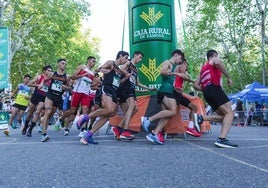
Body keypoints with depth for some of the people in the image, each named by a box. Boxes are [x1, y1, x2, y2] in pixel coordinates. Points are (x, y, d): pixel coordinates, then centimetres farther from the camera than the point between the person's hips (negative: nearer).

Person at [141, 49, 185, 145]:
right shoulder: (167, 62, 2)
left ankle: (154, 134, -5)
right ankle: (148, 119, -19)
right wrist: (176, 73, -17)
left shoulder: (173, 66, 28)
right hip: (165, 90, -10)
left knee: (167, 115, 1)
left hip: (168, 91, 10)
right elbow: (162, 72, -19)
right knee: (173, 111, -20)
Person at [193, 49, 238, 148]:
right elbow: (218, 63, -15)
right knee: (229, 113, -14)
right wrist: (228, 77, -11)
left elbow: (195, 85, 29)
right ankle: (222, 139, -29)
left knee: (223, 115, 10)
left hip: (206, 93, 8)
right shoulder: (214, 60, 14)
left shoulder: (203, 68, 35)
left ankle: (200, 118, -6)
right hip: (214, 88, -8)